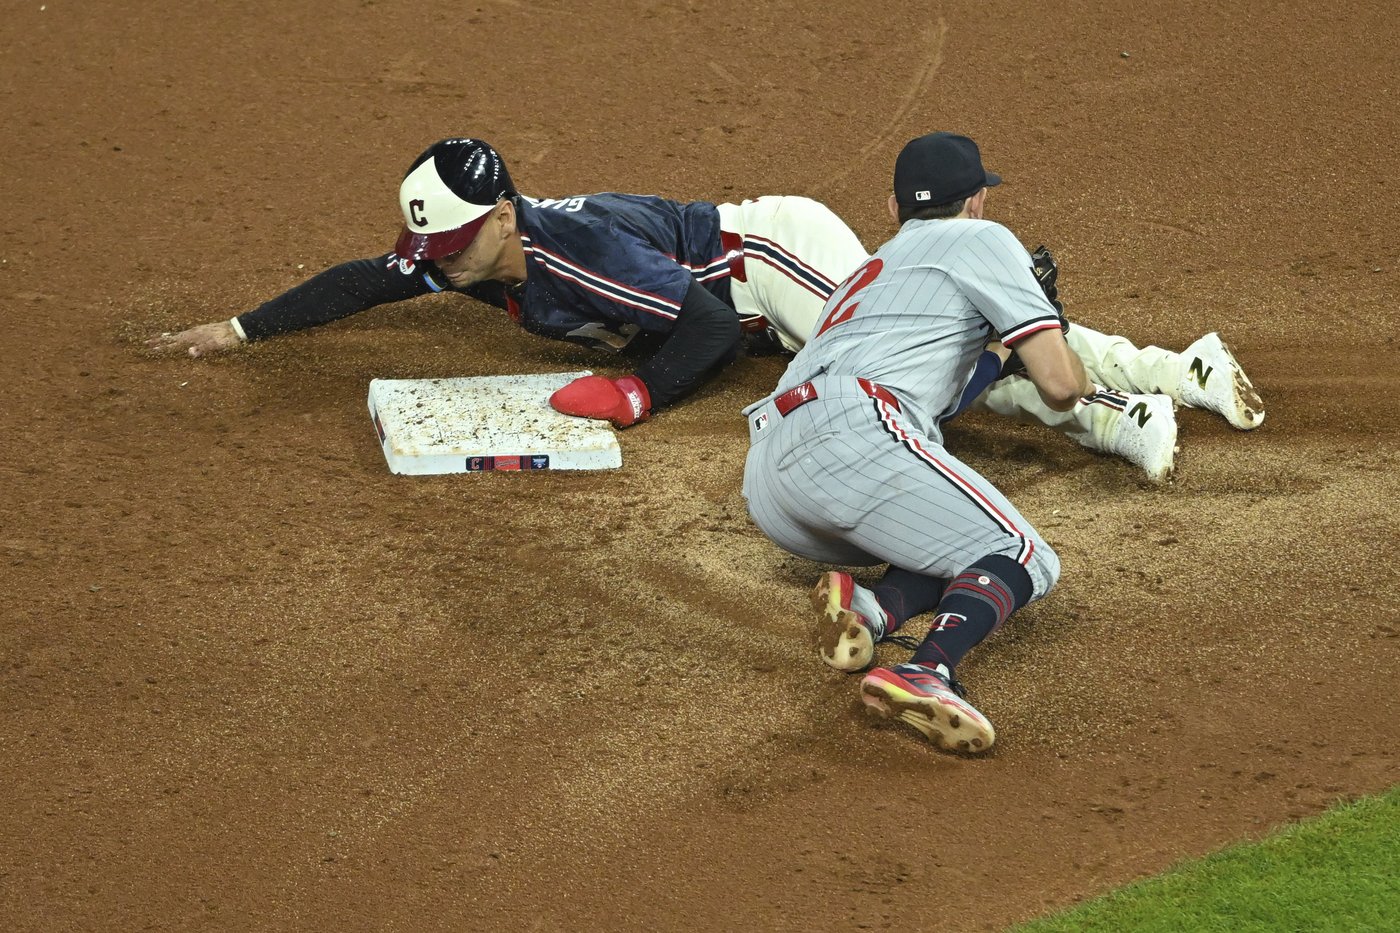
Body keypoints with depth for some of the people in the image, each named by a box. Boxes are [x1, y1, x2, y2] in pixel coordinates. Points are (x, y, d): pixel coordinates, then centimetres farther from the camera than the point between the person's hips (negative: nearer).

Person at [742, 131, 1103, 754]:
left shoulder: (870, 268, 37)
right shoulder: (981, 240, 14)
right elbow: (1059, 385, 8)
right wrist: (1080, 378, 31)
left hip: (766, 486, 8)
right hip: (847, 434, -8)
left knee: (962, 543, 16)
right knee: (1023, 560, -7)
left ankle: (874, 610, -17)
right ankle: (926, 673, -39)